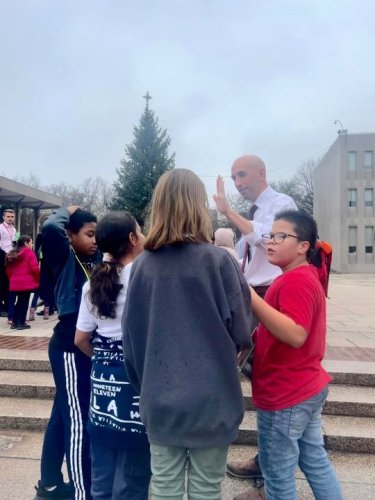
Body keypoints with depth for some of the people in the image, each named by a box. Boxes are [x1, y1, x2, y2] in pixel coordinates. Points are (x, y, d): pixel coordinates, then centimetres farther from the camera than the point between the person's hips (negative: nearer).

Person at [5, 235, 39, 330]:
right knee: (24, 303, 0)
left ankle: (14, 322, 18)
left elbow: (8, 270, 18)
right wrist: (38, 279, 2)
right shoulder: (29, 252, -5)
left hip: (14, 284, 7)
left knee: (18, 302, 16)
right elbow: (34, 268, -11)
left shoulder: (11, 254, 17)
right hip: (26, 283, -6)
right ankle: (21, 323, 3)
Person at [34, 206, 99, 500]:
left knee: (63, 417, 19)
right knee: (77, 422, -1)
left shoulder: (94, 261, 9)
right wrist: (68, 212, -8)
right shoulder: (65, 259, -10)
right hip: (69, 349, -8)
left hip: (86, 348, 8)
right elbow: (50, 228, -27)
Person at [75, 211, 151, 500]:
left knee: (102, 473, 20)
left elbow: (81, 339, 8)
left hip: (102, 378, 6)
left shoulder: (94, 283, 5)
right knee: (132, 475, 11)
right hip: (135, 377, -5)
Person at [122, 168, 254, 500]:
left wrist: (143, 385, 14)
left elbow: (130, 335, 0)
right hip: (210, 399, -2)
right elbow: (242, 333, -10)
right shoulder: (217, 260, -15)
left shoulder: (142, 264, -5)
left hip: (159, 400, 3)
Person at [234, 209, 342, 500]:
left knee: (278, 473, 9)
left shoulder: (295, 281, -22)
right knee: (315, 459, 22)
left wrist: (252, 299, -36)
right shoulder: (306, 276, 10)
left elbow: (296, 335, -33)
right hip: (306, 388, 10)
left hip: (285, 395, -10)